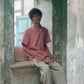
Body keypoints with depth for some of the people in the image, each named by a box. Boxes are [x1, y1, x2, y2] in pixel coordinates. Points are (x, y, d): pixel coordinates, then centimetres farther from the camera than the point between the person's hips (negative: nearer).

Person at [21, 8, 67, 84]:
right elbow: (25, 48, -2)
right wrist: (36, 57, -13)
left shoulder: (45, 30, 14)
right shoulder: (28, 31, -1)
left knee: (60, 69, -16)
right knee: (46, 68, -32)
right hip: (35, 57, -5)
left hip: (45, 56, 5)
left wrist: (50, 56, 3)